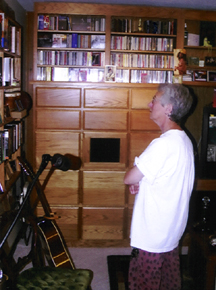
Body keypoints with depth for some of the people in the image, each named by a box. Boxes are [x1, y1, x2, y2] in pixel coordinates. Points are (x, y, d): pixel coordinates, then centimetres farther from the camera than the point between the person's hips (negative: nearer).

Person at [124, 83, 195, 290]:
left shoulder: (164, 143, -26)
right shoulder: (184, 141, 5)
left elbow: (128, 178, -21)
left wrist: (134, 179, 0)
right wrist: (139, 181, -3)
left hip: (152, 234, -9)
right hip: (172, 229, 9)